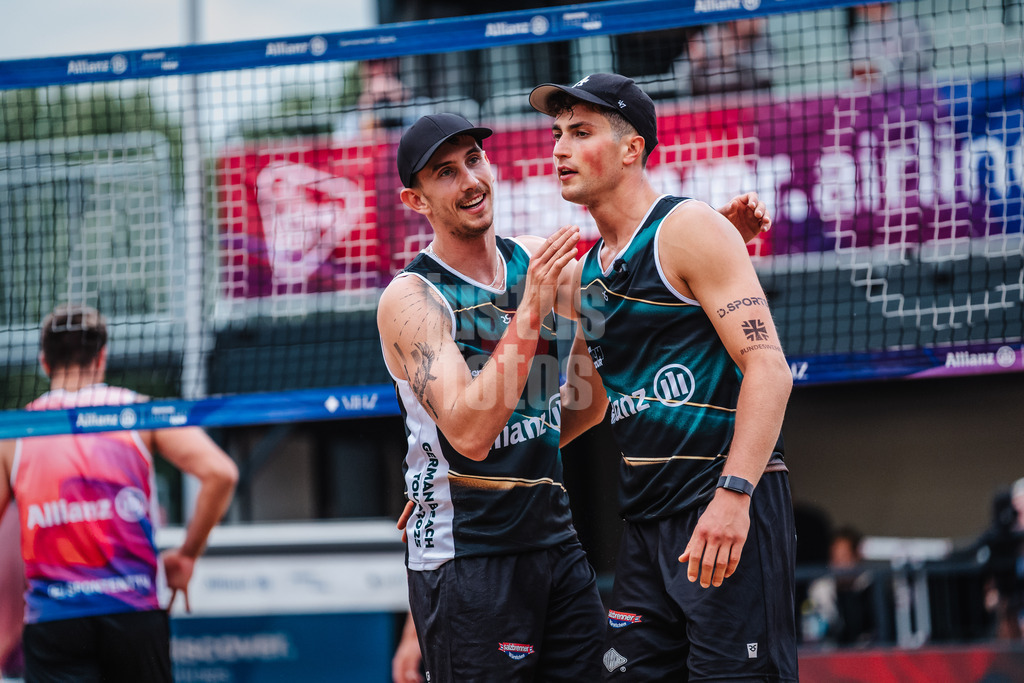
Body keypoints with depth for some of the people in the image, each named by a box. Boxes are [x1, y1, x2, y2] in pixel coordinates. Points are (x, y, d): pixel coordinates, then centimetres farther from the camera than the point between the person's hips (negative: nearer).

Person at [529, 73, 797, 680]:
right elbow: (588, 400, 31)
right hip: (648, 521, 8)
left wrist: (733, 494, -26)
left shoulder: (688, 230, -8)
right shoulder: (587, 274, 17)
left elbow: (768, 368, -16)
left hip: (728, 514, -8)